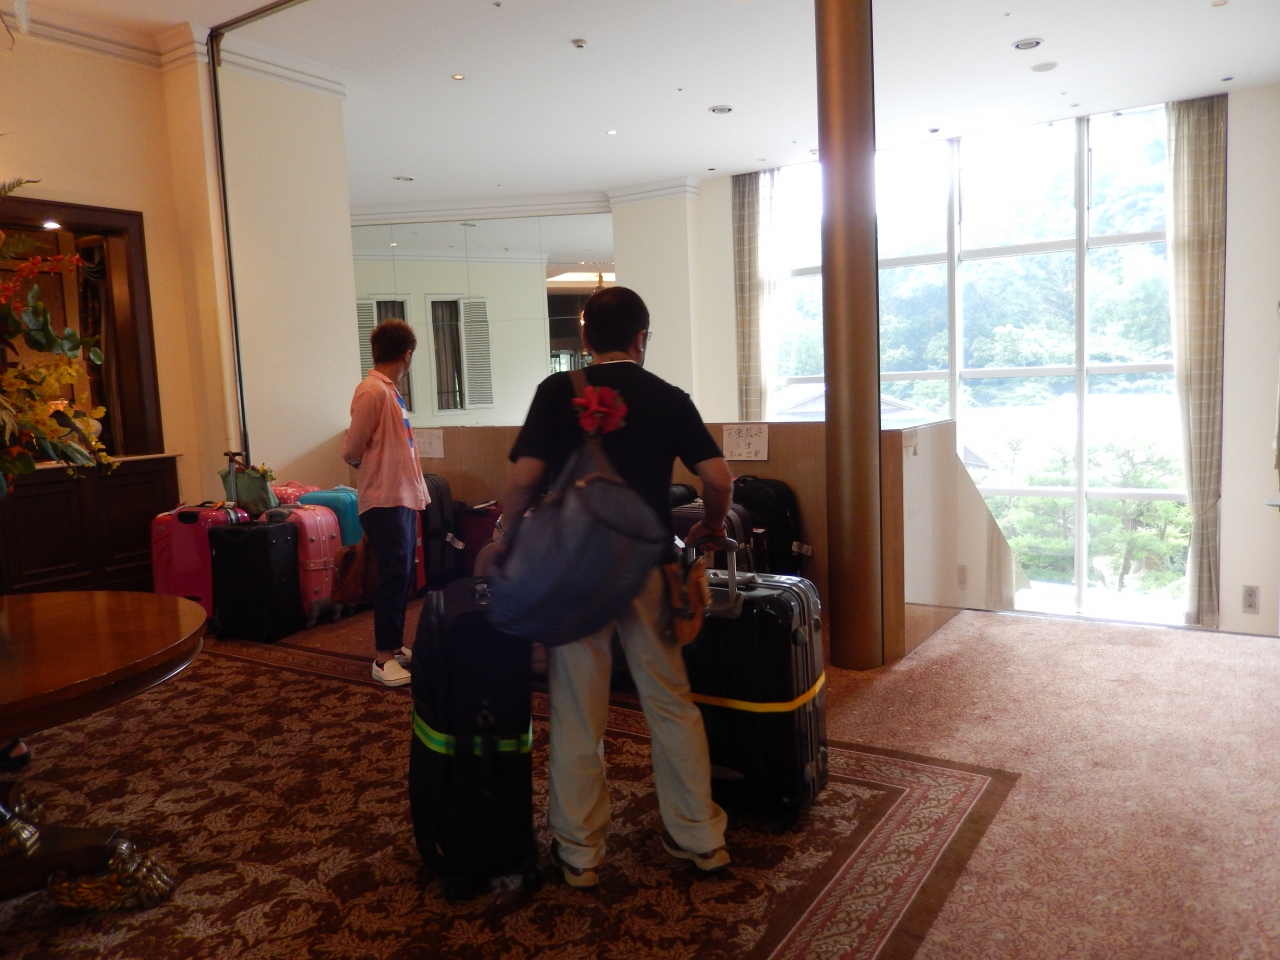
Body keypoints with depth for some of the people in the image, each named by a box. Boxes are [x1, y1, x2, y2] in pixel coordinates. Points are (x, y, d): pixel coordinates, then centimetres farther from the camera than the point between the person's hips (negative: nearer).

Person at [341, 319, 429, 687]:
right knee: (394, 576, -6)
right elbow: (351, 451, -14)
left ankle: (395, 646, 23)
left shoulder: (390, 390, 14)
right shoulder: (372, 391, -15)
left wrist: (413, 484, 7)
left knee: (402, 575, 13)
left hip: (404, 497, 9)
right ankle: (384, 658, 3)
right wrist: (375, 470, 4)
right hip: (385, 501, -9)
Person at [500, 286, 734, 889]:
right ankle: (700, 837, 25)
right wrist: (711, 528, 14)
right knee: (670, 700, 14)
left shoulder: (559, 392, -4)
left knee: (578, 712, 8)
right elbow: (718, 478, -4)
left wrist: (506, 535, 3)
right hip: (647, 566, 2)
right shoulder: (669, 398, 3)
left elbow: (524, 477, -13)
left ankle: (579, 852, 21)